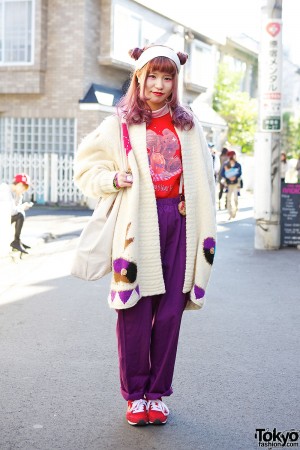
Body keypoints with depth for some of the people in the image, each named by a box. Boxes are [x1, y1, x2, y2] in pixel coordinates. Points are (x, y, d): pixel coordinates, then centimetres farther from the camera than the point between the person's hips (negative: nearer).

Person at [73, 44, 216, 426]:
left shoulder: (187, 125, 14)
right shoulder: (120, 124, 6)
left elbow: (203, 181, 14)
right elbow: (85, 168, 10)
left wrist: (205, 234, 4)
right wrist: (113, 179, -9)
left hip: (178, 223, 2)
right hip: (138, 226, -2)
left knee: (170, 312, 2)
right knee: (135, 312, -2)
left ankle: (158, 392, 16)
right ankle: (135, 394, 13)